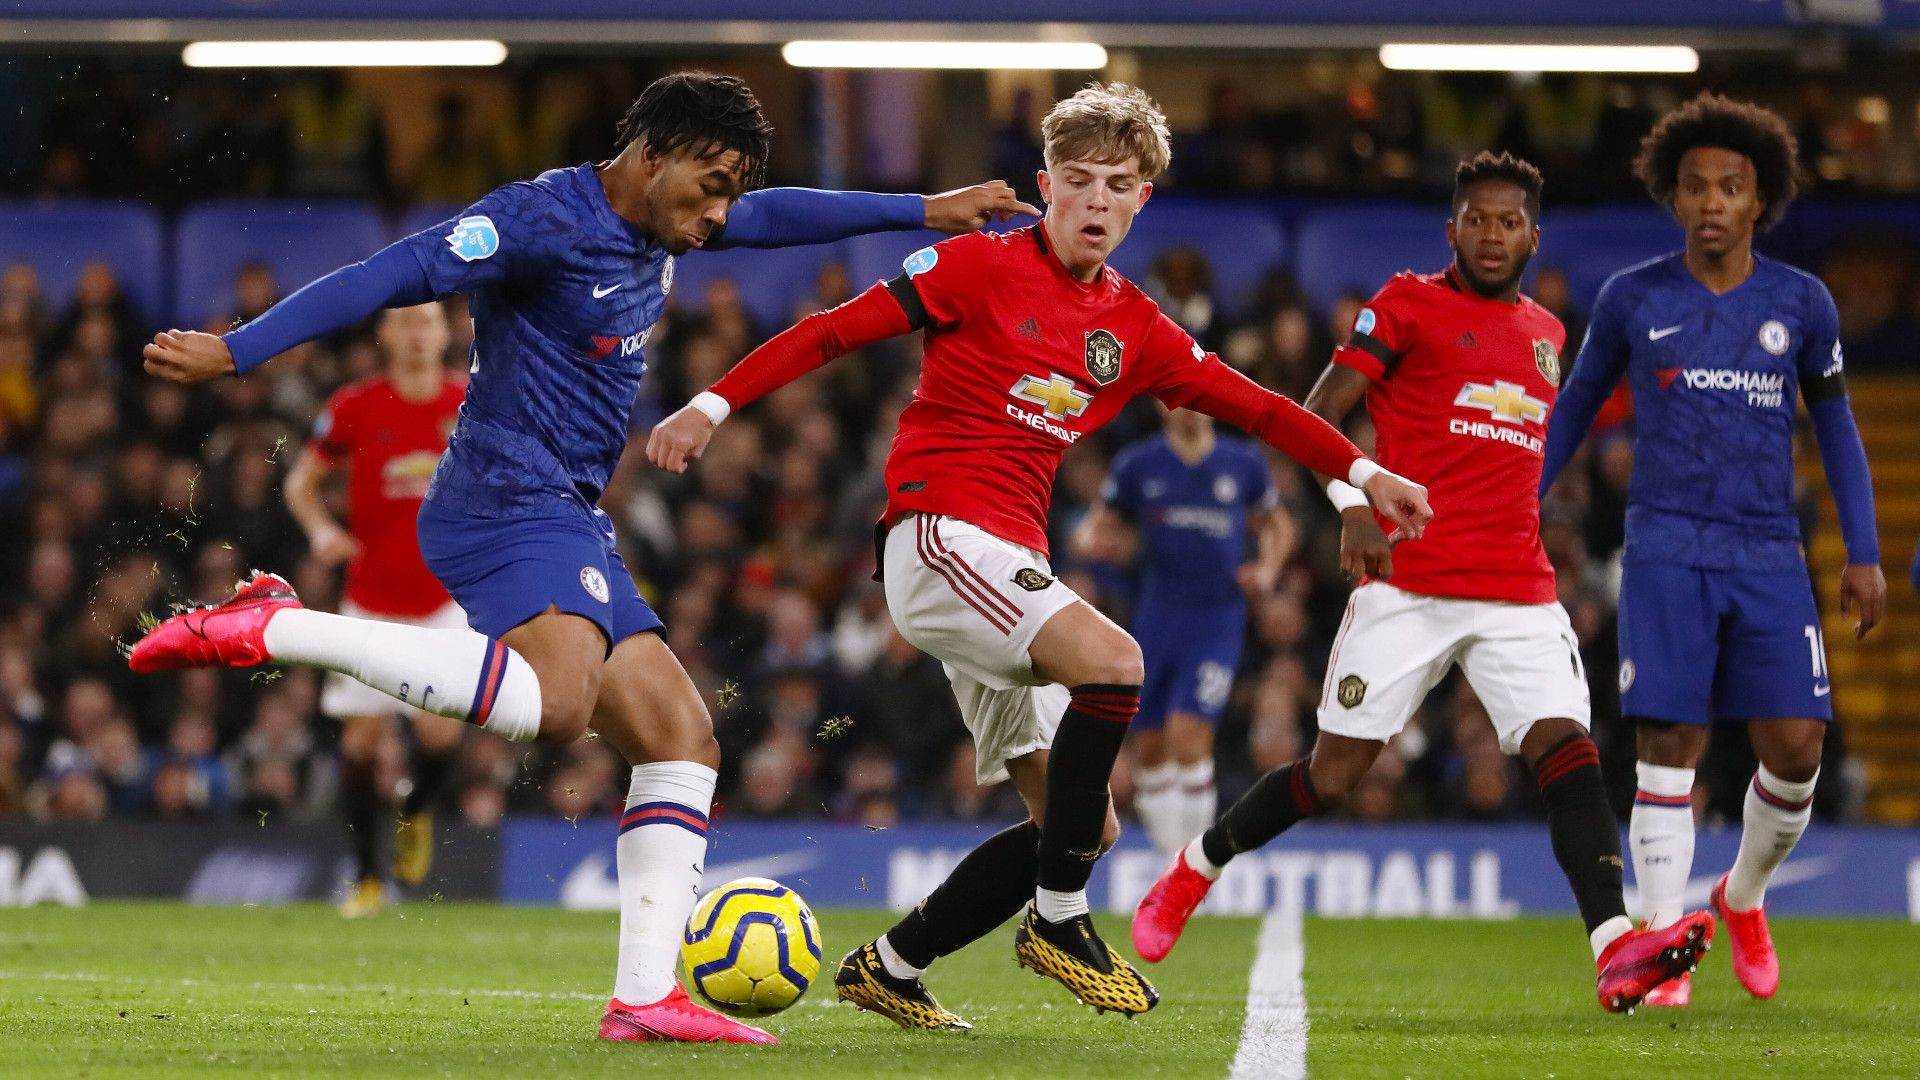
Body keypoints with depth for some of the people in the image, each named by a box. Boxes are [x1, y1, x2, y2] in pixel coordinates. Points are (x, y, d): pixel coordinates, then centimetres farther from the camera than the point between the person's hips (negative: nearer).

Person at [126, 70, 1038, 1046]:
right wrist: (234, 353, -26)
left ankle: (646, 997, 7)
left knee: (680, 735, 8)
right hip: (510, 499, -10)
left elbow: (775, 216, 33)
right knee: (557, 701, -35)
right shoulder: (546, 217, -13)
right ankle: (276, 629, -29)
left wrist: (924, 212, 36)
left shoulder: (653, 227, 16)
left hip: (567, 524, 10)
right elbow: (392, 275, -20)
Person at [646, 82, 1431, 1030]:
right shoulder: (980, 267, -4)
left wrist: (1362, 471, 16)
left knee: (1084, 828, 4)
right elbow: (835, 331, -5)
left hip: (1013, 569, 8)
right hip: (938, 535, -8)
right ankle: (1058, 921, -19)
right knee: (1111, 659, -30)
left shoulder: (1134, 329, 13)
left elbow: (1249, 405, 21)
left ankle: (888, 969, 17)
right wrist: (714, 404, -12)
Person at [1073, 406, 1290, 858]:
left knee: (1188, 735, -17)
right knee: (1149, 747, 3)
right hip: (1157, 616, 2)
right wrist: (1092, 540, -15)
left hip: (1217, 621, -2)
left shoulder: (1246, 464, 3)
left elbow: (1278, 524, 18)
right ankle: (1173, 857, 20)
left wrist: (1268, 569, -2)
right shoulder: (1137, 464, 2)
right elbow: (1095, 528, 9)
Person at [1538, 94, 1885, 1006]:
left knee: (1795, 751, -5)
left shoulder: (1801, 303, 5)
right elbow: (1574, 407, 14)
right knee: (1667, 750, -9)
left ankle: (1744, 897, 22)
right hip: (1666, 554, -1)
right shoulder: (1633, 299, 3)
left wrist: (1863, 553, 7)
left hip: (1769, 557, 1)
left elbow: (1835, 426, 13)